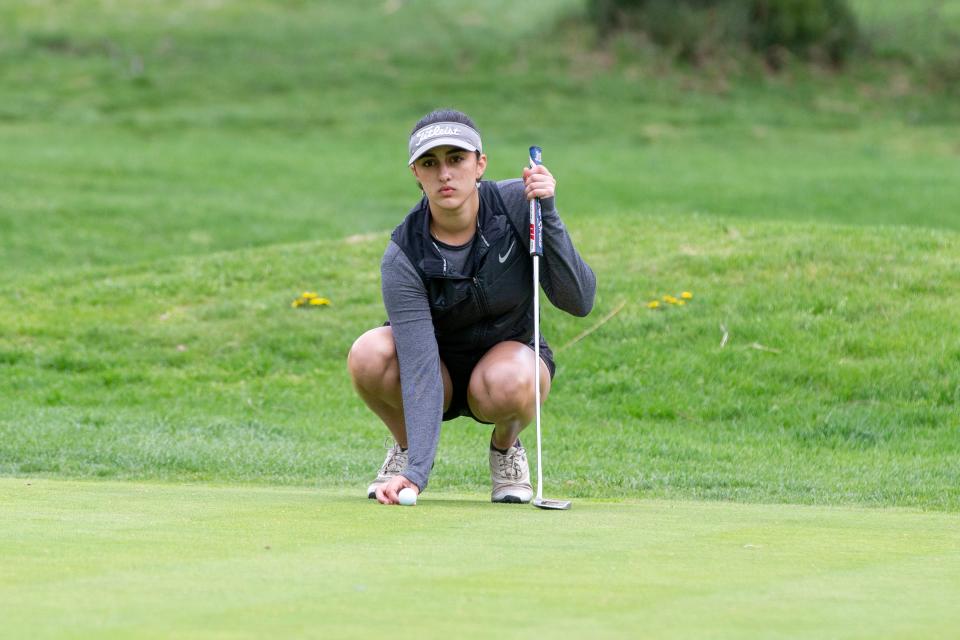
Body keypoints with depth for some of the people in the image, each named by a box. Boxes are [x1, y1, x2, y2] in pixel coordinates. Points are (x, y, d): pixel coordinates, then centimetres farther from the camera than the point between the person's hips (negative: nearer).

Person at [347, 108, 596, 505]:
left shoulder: (516, 204, -21)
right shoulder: (402, 257, -24)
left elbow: (578, 301, -23)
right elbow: (419, 367, -31)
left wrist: (547, 215, -34)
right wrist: (416, 470, -42)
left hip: (511, 353, 0)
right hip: (441, 377, 0)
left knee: (509, 383, -38)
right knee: (368, 355, -33)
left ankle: (506, 444, -1)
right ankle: (407, 447, -1)